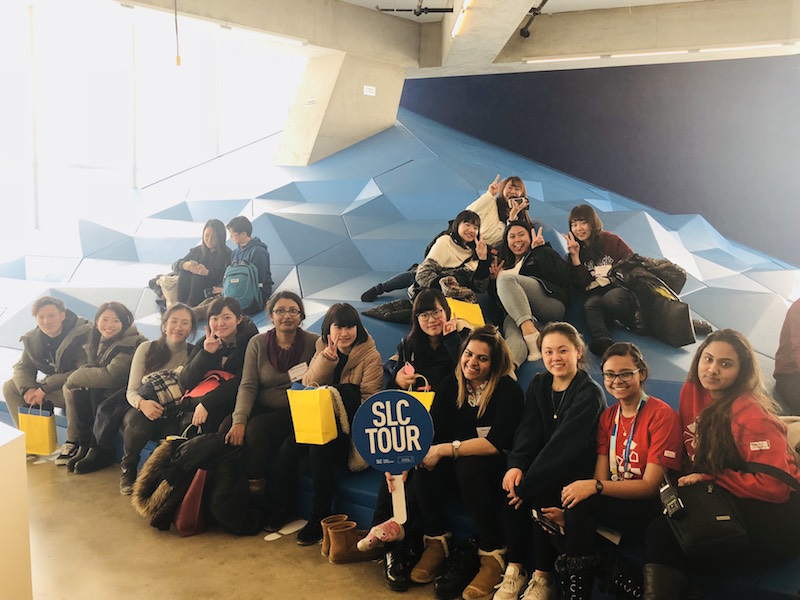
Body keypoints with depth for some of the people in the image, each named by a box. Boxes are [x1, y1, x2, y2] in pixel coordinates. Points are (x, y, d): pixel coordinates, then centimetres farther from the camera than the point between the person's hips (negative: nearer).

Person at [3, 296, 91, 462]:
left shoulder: (82, 334, -21)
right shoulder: (32, 339, 1)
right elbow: (22, 367, 5)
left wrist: (45, 388, -29)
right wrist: (28, 388, -20)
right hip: (51, 387, 7)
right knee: (9, 387, -4)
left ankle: (73, 442, -21)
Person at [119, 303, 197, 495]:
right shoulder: (147, 349, 3)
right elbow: (131, 391, 0)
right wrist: (142, 403, -25)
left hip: (175, 416, 0)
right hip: (143, 409, 1)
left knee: (173, 434, -34)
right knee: (137, 422, -34)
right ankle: (128, 471, -5)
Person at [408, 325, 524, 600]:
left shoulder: (508, 390, -15)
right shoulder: (452, 385, 0)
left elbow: (496, 443, -25)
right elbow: (430, 431, -9)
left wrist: (446, 449, -29)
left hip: (494, 467, -4)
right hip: (457, 465, 5)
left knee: (469, 467, -35)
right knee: (425, 463, -25)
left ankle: (493, 555, -20)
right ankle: (436, 542, -7)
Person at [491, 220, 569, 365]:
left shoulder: (544, 254, 25)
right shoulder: (505, 265, 36)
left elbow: (560, 276, 1)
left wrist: (539, 249, 3)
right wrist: (495, 279, 12)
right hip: (515, 313, 2)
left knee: (507, 279, -28)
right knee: (514, 336, -35)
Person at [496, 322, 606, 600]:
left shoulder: (590, 394, -14)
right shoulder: (539, 384, 6)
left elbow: (563, 444, -22)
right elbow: (529, 429, -4)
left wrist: (529, 482, -27)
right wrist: (516, 465, -23)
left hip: (578, 470, -5)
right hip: (544, 465, 5)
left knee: (541, 494, -30)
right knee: (513, 485, -23)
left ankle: (543, 577, -12)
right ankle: (515, 570, -10)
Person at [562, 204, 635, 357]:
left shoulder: (611, 241, 10)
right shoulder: (574, 252, 16)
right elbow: (580, 284, 5)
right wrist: (575, 256, -2)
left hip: (618, 288, -1)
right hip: (595, 294, 1)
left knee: (611, 299, -39)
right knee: (590, 305, -36)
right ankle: (603, 341, -62)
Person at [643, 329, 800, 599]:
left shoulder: (751, 416, -21)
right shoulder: (692, 390, 1)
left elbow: (773, 485, -24)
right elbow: (687, 442, 17)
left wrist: (709, 478, -15)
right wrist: (685, 480, 0)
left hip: (772, 513, -7)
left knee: (666, 537, -19)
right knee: (660, 528, -17)